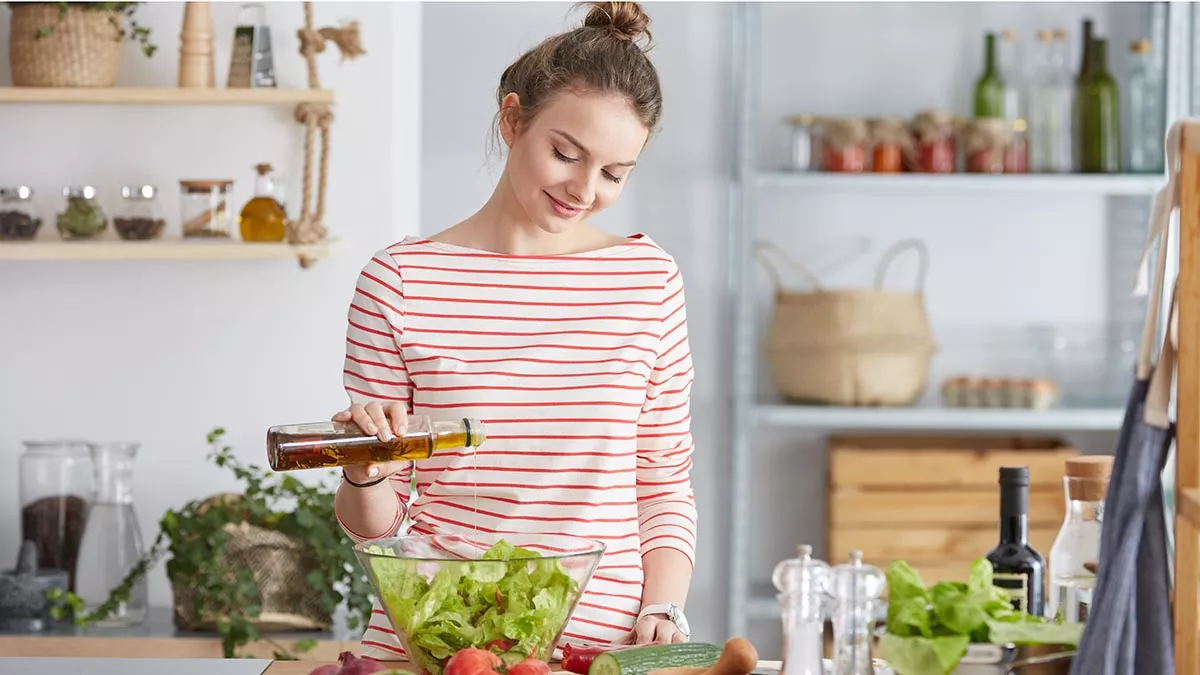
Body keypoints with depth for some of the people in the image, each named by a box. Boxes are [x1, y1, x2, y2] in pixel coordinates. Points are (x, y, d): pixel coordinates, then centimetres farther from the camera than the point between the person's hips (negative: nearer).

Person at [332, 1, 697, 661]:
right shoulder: (400, 280, 5)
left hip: (601, 640, 0)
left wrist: (661, 610, 1)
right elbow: (375, 524, 11)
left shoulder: (648, 279, 10)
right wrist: (366, 475, -9)